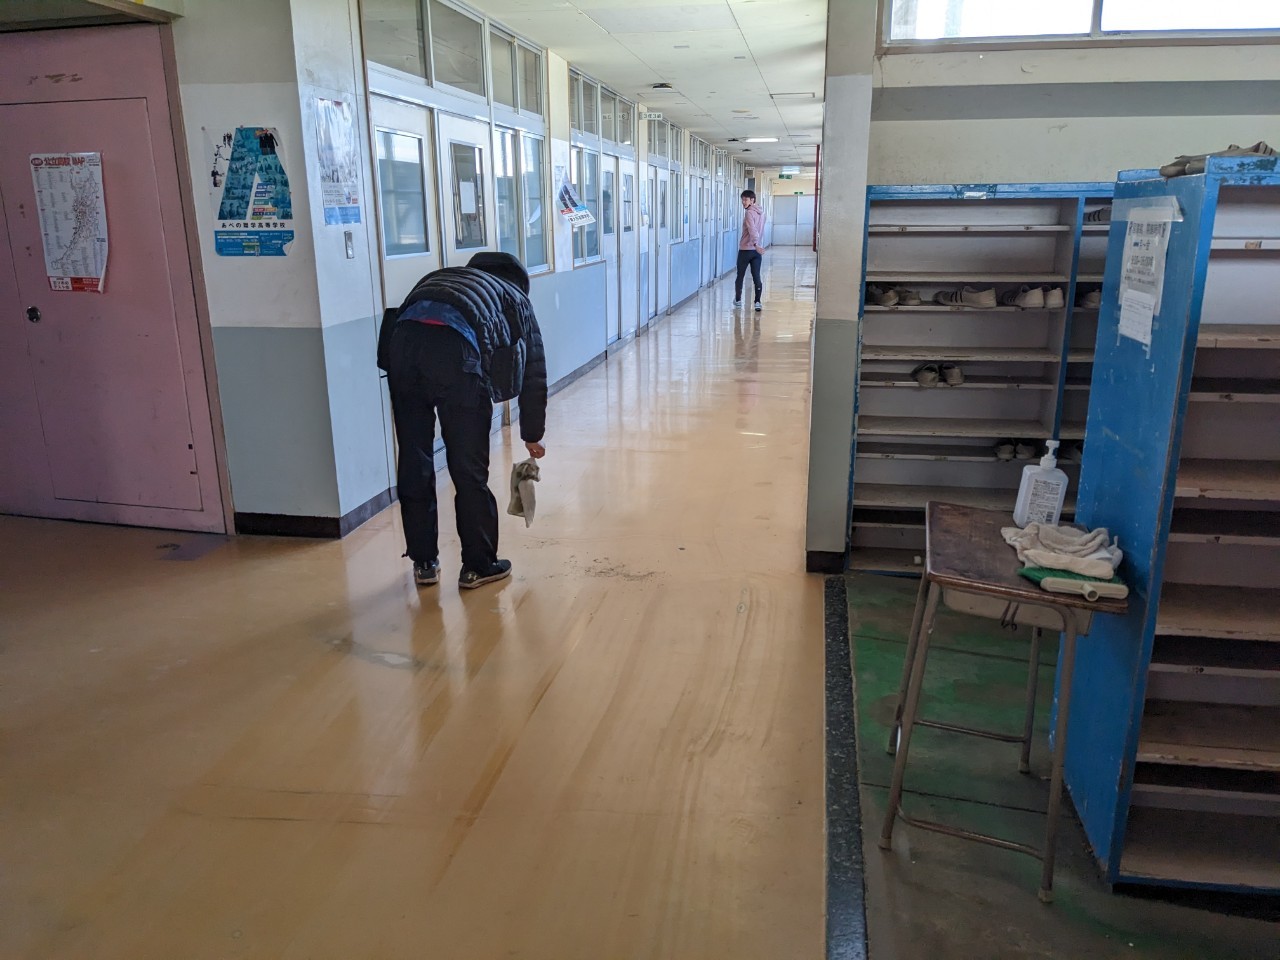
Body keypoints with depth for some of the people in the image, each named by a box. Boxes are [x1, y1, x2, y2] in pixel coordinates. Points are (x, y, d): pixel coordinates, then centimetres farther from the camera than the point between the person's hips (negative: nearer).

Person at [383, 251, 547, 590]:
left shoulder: (440, 277, 39)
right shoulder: (516, 297, 31)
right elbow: (533, 374, 30)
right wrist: (532, 435, 41)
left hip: (401, 340, 4)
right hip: (456, 349, -3)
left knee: (413, 463, 15)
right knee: (469, 470, 9)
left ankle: (424, 562, 26)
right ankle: (479, 565, 21)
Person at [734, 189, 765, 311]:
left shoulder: (749, 213, -13)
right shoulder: (761, 212, 11)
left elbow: (752, 230, -26)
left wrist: (755, 244, -36)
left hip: (746, 250, -6)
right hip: (757, 251, 6)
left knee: (740, 276, 11)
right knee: (756, 277, 2)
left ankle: (737, 300, 24)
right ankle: (757, 302, -8)